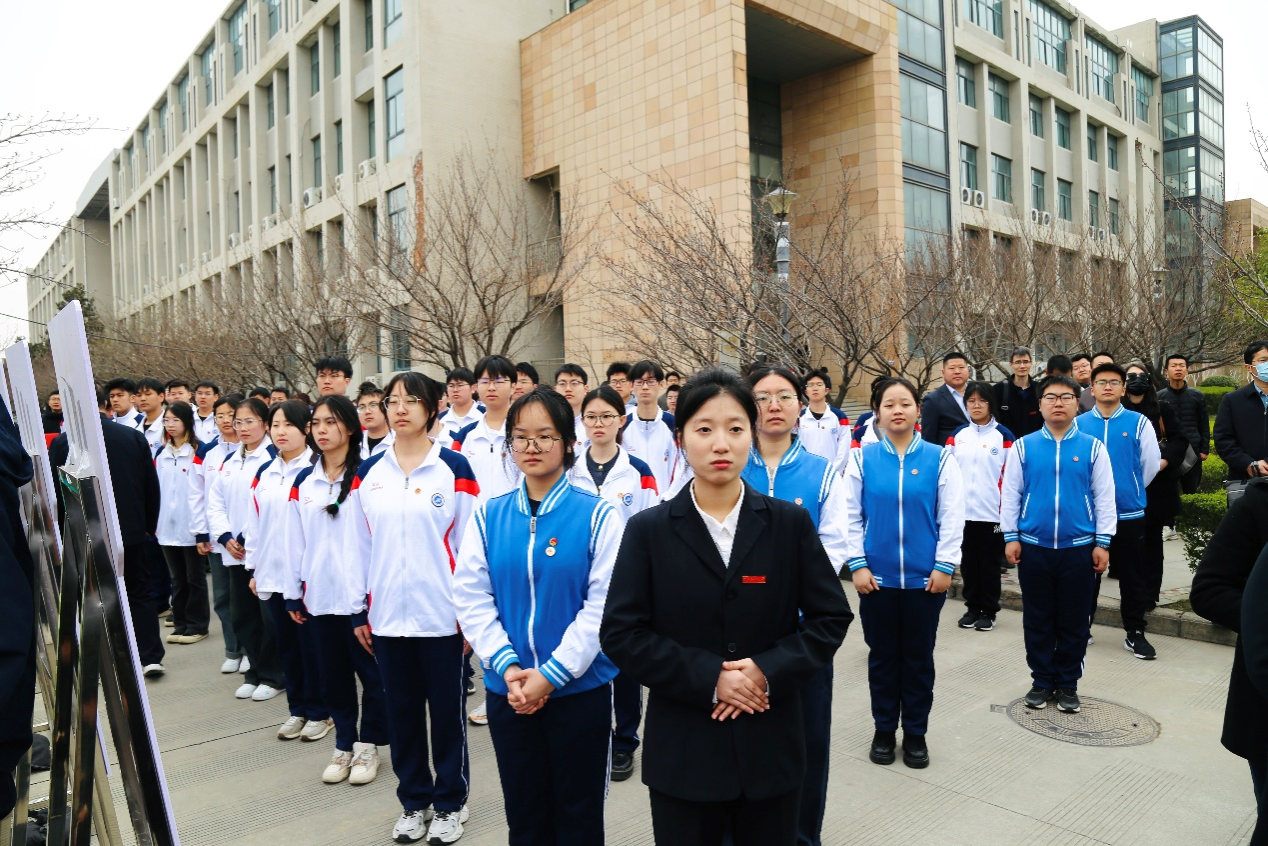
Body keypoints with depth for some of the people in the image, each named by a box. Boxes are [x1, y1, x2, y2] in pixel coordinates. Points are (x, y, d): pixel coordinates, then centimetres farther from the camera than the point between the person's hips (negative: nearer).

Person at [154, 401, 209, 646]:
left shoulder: (198, 451, -7)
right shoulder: (161, 453, 11)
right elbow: (154, 488, 13)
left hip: (191, 525, -6)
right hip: (167, 526, 6)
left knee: (195, 578, 5)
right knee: (177, 578, 14)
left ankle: (197, 625, 14)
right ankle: (181, 624, 23)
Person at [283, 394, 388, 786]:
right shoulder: (303, 482, 8)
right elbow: (295, 541, 11)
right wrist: (294, 592, 10)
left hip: (360, 593, -5)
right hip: (319, 595, 5)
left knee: (371, 672, 6)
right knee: (332, 675, 15)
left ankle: (369, 743, 24)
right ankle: (344, 743, 31)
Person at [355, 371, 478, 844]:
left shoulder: (453, 467, -5)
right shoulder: (368, 472, 5)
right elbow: (360, 546, 9)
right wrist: (360, 611, 8)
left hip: (441, 613, -3)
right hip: (387, 614, 3)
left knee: (446, 710, 9)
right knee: (401, 711, 14)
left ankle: (450, 802, 27)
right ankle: (413, 800, 32)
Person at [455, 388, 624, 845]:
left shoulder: (596, 515, -9)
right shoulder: (489, 515, 1)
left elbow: (603, 603, -12)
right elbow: (470, 596, -2)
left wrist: (551, 673, -16)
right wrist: (507, 666, -13)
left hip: (579, 688, -2)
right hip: (507, 690, 3)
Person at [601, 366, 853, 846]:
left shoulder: (790, 523, -2)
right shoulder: (648, 530, -5)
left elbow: (832, 617, 0)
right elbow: (620, 633, -8)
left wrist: (770, 671, -14)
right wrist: (707, 678, -16)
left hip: (771, 747, 1)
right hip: (682, 750, -1)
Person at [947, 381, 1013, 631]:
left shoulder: (1004, 436, -2)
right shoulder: (957, 435, 7)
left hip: (992, 512, -3)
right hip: (963, 512, 3)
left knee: (989, 564, 6)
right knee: (968, 562, 11)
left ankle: (989, 611, 19)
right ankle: (972, 607, 24)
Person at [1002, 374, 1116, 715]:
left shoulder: (1093, 447, 1)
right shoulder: (1023, 446, 1)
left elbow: (1104, 497, 2)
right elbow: (1010, 494, 3)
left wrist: (1102, 542, -1)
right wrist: (1010, 537, -2)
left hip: (1079, 548, 0)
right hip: (1033, 546, 0)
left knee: (1074, 621, 9)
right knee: (1037, 619, 10)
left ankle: (1068, 684, 24)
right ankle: (1042, 680, 23)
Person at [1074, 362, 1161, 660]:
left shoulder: (1139, 423, -2)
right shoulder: (1078, 424, -1)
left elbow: (1151, 464, 4)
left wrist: (1130, 491, 11)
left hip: (1130, 513, 0)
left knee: (1133, 577, 8)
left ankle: (1135, 634, 21)